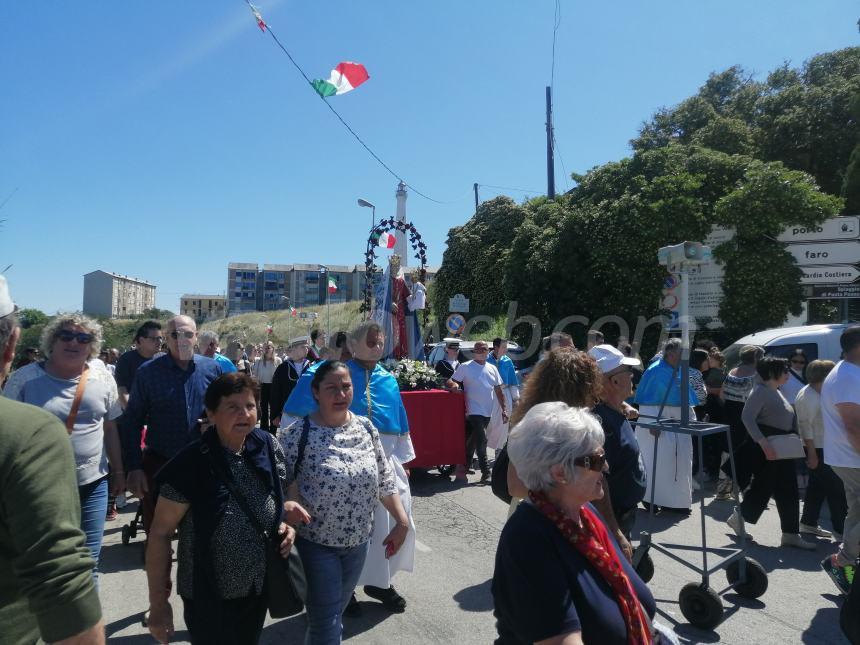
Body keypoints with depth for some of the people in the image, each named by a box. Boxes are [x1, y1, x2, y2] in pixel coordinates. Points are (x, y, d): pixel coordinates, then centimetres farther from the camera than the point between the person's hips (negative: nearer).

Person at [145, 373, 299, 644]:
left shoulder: (268, 446, -9)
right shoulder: (190, 465, -22)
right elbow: (160, 534, -14)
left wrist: (284, 523, -8)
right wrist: (158, 603, -11)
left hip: (259, 589, 5)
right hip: (208, 596, -5)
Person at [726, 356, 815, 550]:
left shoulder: (777, 392, 15)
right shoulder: (761, 390, -14)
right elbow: (747, 417, -25)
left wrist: (794, 436, 8)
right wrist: (764, 443, -31)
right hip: (766, 449, -10)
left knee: (788, 491, 9)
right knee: (764, 487, -3)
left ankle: (791, 534, 16)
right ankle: (737, 518, 17)